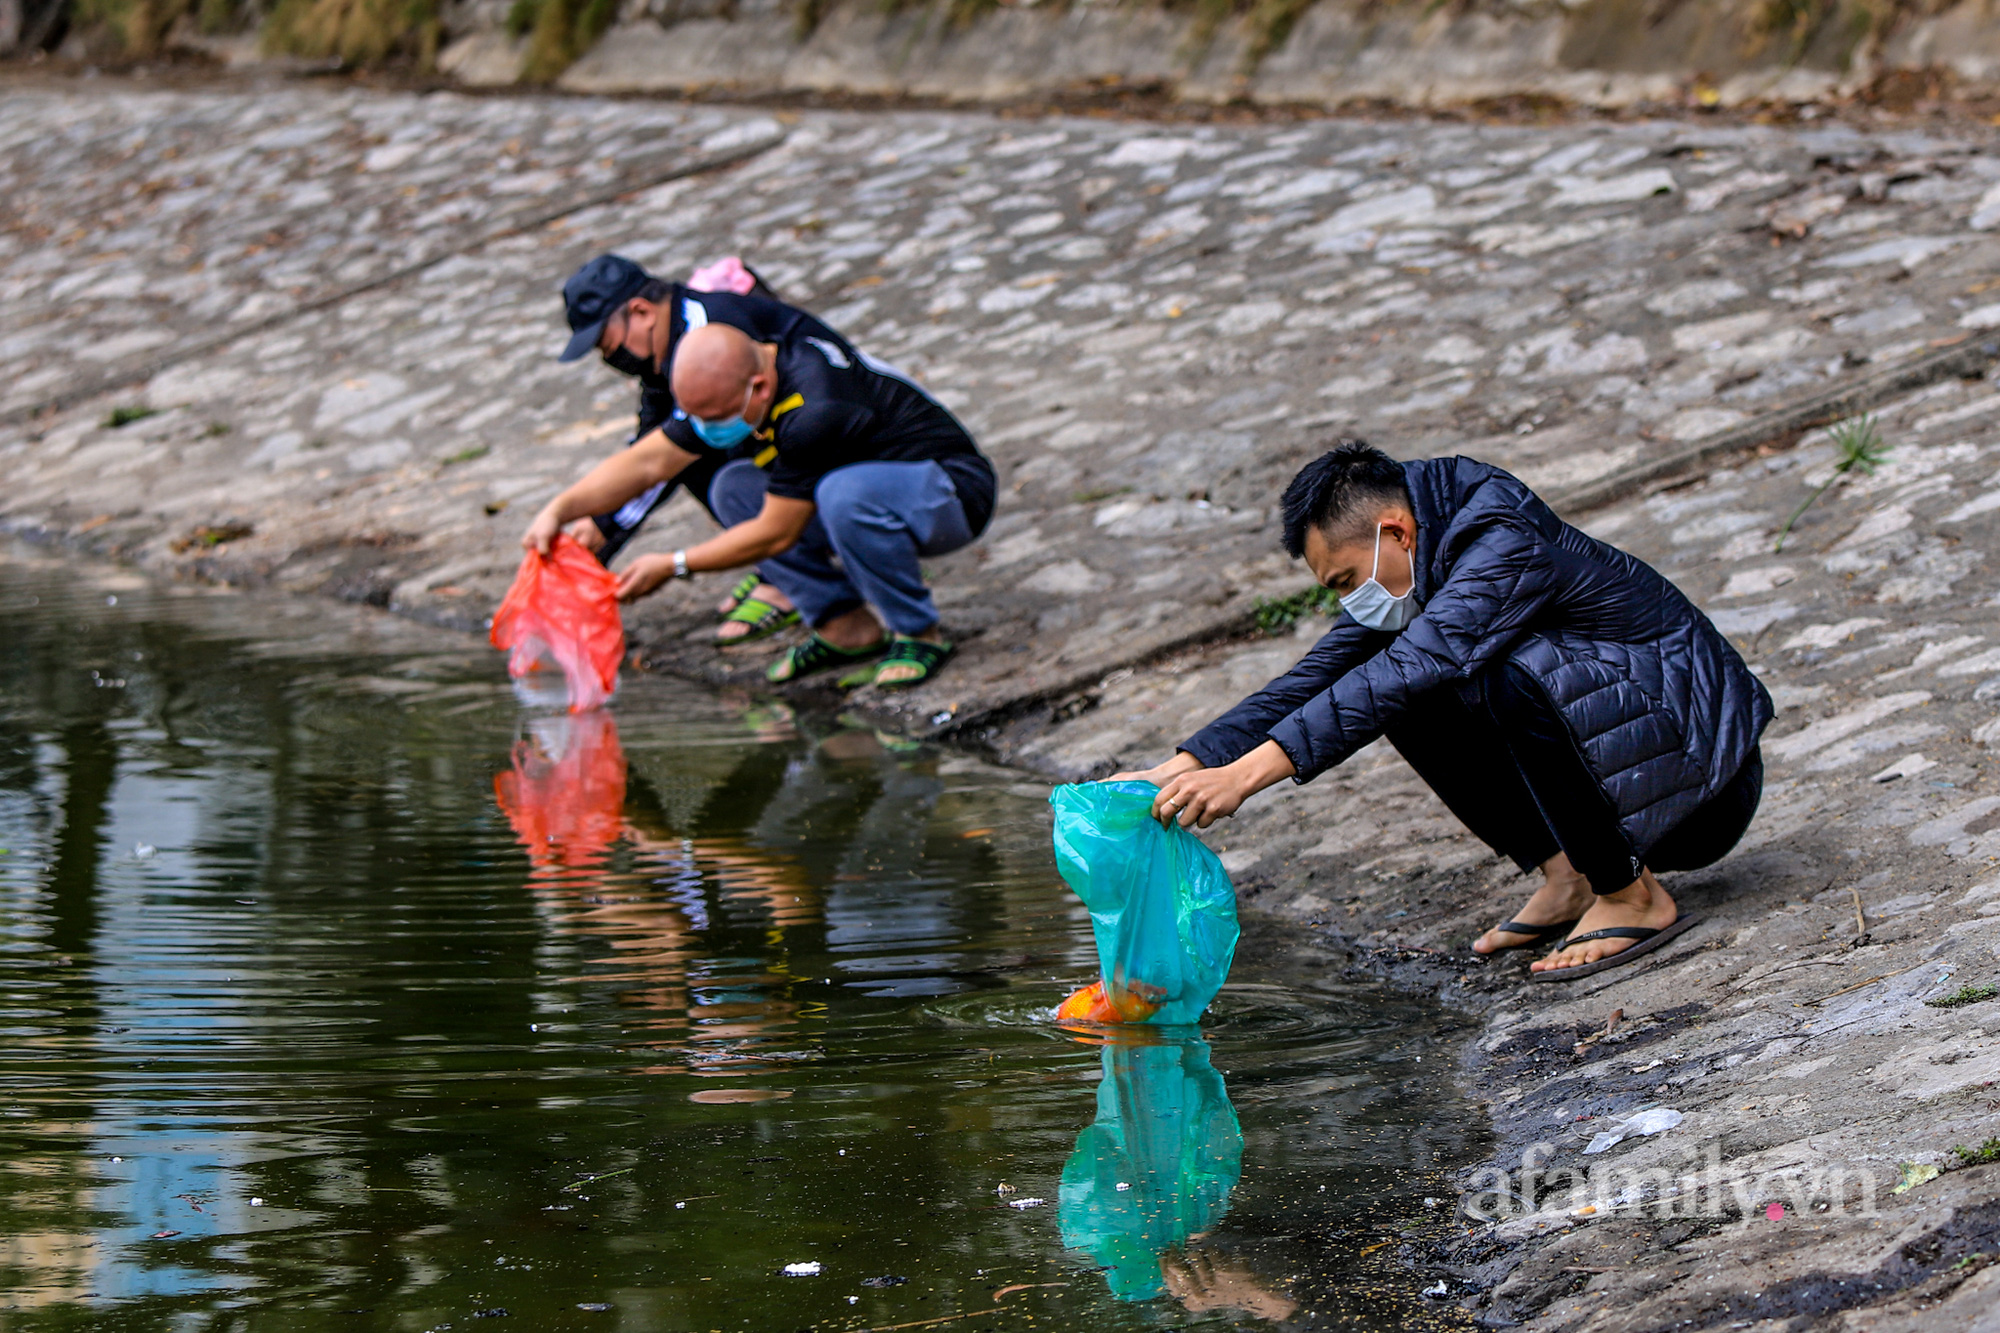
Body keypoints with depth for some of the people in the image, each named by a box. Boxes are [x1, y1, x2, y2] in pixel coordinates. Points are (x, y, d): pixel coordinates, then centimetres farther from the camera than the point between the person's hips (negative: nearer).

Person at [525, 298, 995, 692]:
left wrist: (672, 566, -17)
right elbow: (649, 461, 1)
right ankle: (846, 626, 0)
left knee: (844, 493, -38)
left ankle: (919, 635, -16)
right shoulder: (725, 390, -7)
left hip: (956, 493, -9)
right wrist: (560, 509, -12)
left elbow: (776, 534, -25)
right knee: (733, 488, -3)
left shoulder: (815, 410, -33)